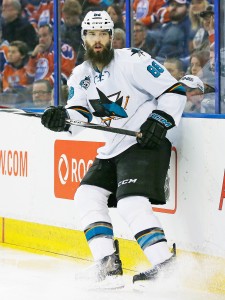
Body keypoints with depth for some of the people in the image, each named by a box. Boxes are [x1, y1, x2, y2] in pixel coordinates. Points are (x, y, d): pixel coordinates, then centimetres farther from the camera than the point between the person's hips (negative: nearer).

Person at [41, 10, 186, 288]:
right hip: (113, 149, 9)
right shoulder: (80, 76, 10)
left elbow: (174, 90, -11)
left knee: (130, 203, -23)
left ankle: (164, 264, -23)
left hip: (146, 143, -9)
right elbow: (80, 114, 3)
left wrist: (160, 120, -22)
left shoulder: (133, 61, -12)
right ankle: (108, 266, 0)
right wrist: (62, 118, -18)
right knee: (88, 195, 1)